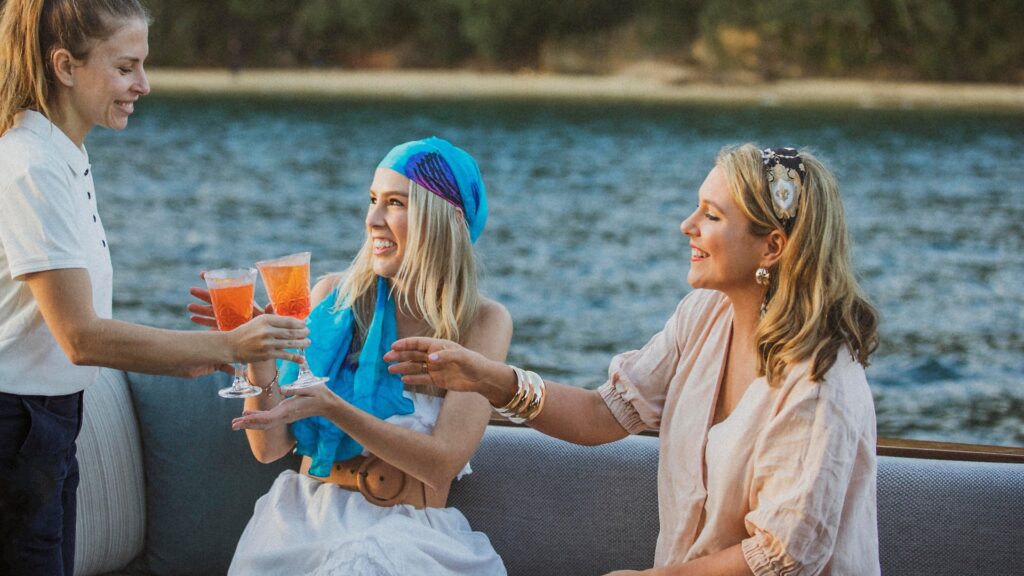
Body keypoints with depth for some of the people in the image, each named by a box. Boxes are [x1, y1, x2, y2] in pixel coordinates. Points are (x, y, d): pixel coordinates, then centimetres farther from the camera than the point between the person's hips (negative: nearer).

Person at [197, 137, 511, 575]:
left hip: (410, 531, -1)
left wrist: (332, 408, -24)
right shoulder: (335, 295, 2)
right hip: (304, 517, 1)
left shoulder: (483, 322, -2)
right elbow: (270, 448, 1)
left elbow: (443, 463, -13)